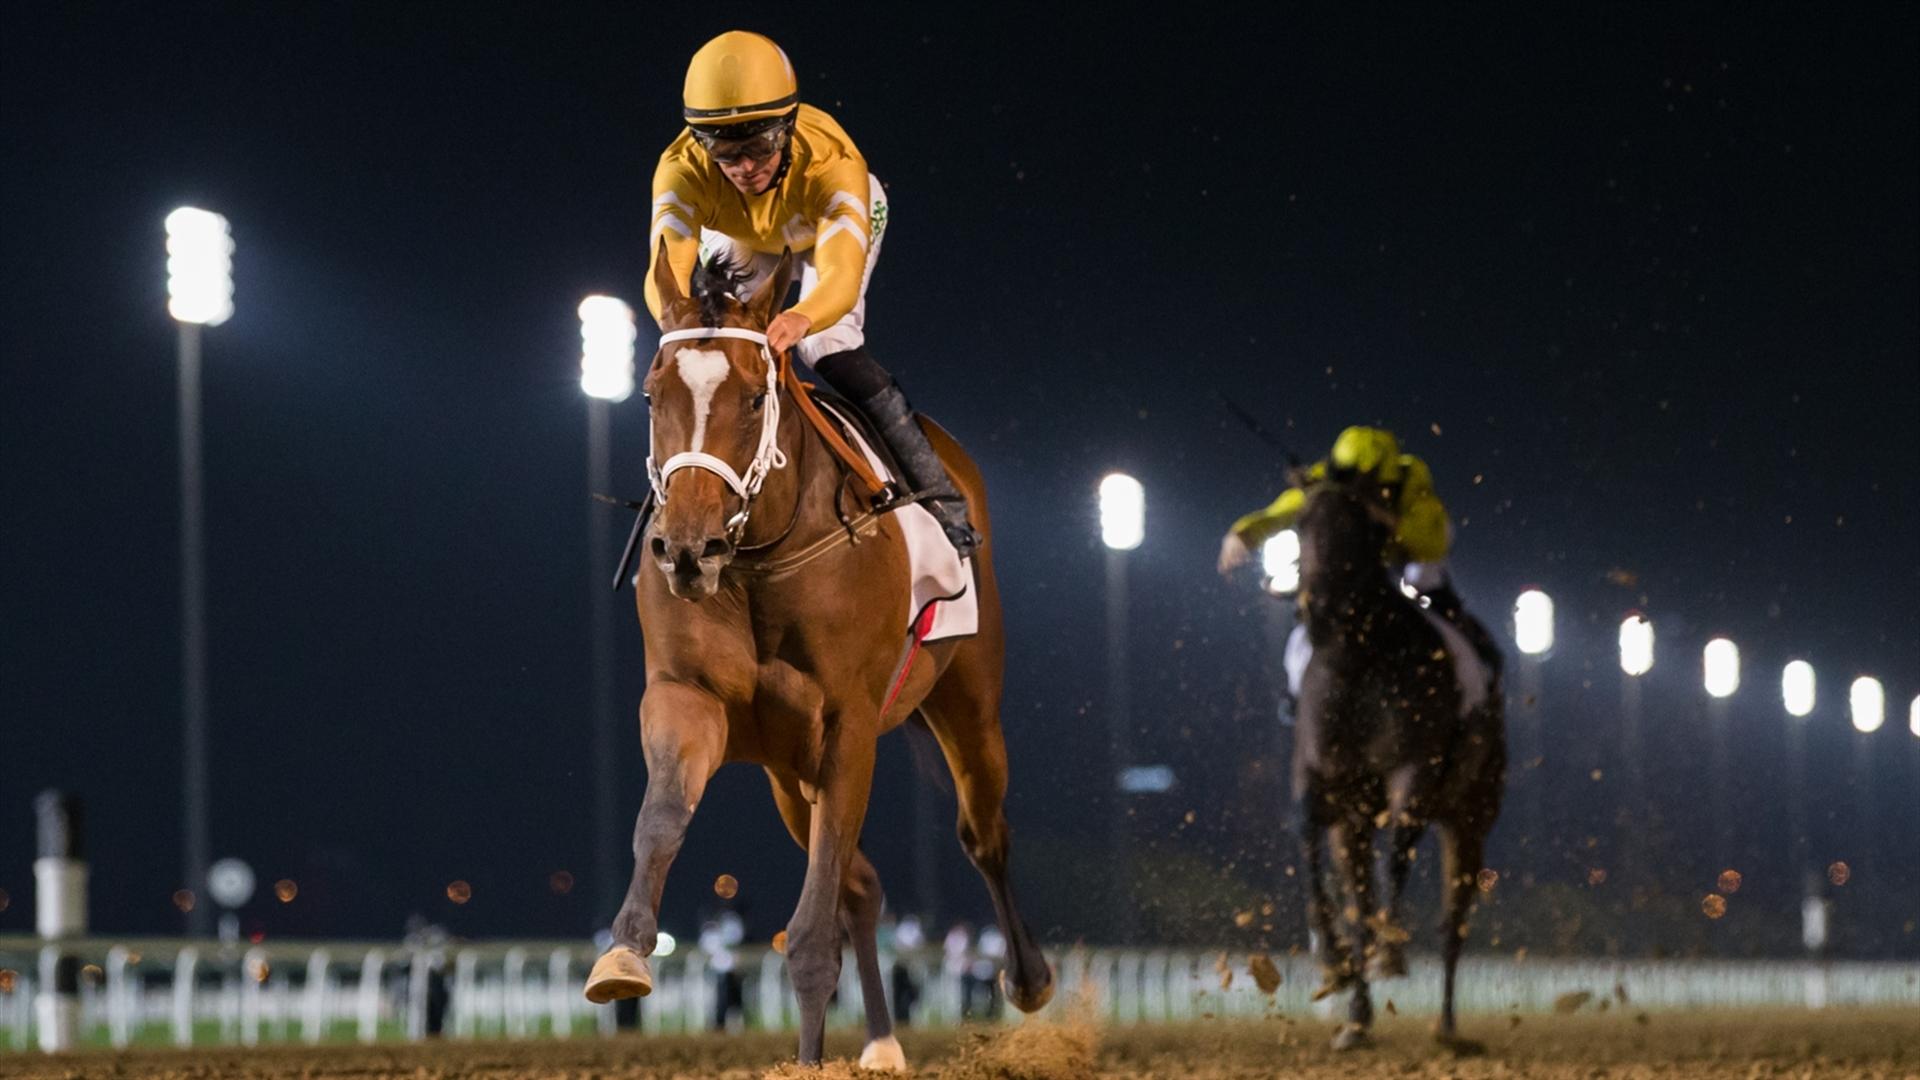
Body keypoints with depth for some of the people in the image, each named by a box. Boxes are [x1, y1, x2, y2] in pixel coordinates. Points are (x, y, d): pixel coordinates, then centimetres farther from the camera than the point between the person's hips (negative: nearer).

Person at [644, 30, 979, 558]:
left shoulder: (833, 162, -46)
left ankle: (940, 495, -16)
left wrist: (803, 319, -80)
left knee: (829, 347, -22)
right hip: (739, 237, 3)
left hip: (833, 219, -3)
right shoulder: (682, 171, -41)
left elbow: (843, 277, -57)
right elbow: (666, 271, -53)